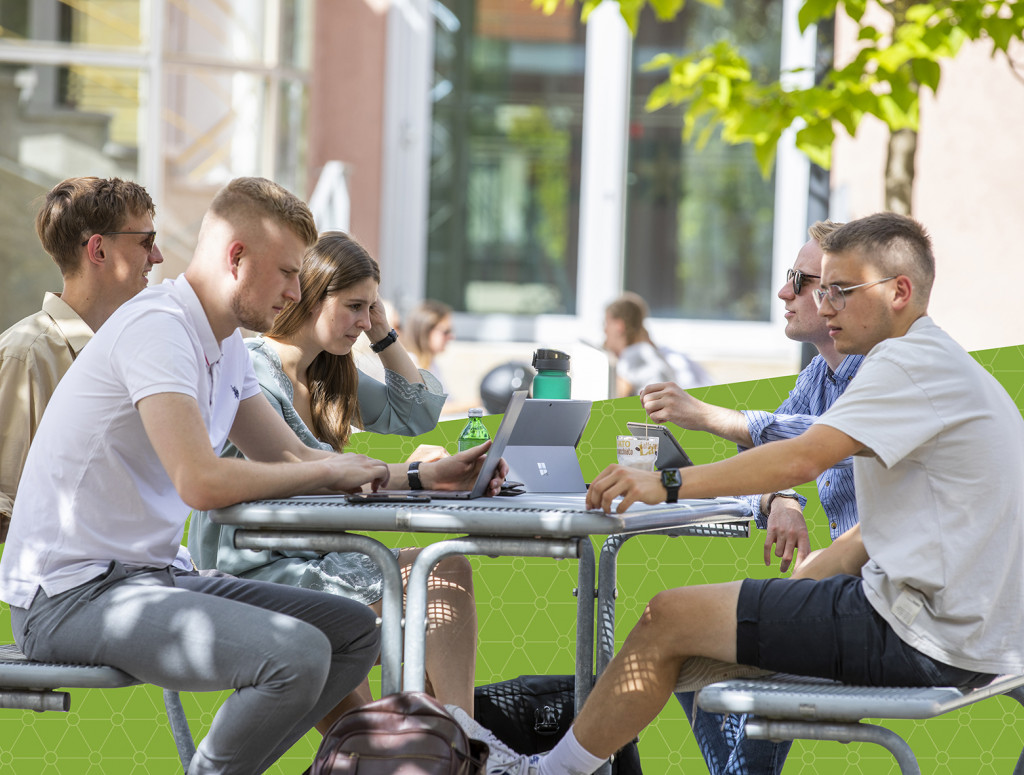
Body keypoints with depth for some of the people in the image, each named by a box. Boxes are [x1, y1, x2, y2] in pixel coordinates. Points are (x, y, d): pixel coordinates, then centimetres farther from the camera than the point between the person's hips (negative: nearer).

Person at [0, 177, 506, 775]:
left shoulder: (224, 345, 14)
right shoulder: (158, 327, -18)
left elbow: (291, 457, 19)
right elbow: (203, 482, -29)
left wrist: (424, 477, 7)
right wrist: (329, 472, -14)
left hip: (151, 577, 10)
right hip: (72, 592, -10)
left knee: (356, 631, 7)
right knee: (298, 653, -27)